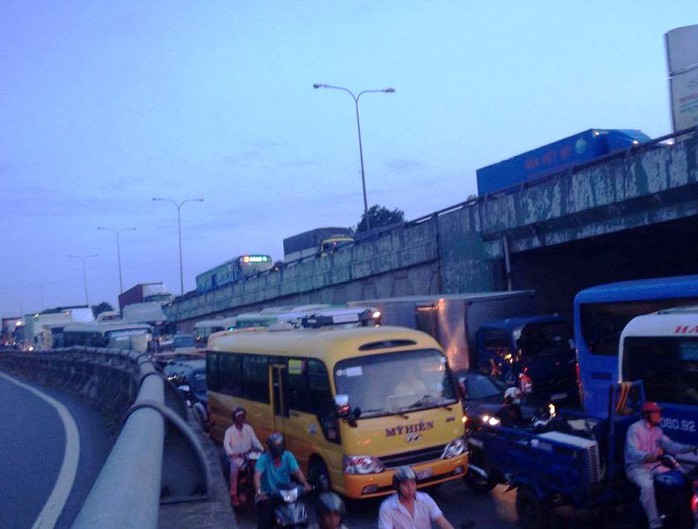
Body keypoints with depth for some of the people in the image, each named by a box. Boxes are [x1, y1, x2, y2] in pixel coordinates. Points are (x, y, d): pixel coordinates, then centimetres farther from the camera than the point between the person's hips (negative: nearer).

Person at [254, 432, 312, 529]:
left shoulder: (288, 456, -4)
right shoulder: (264, 458, -12)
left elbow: (297, 471, -15)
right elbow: (257, 474, -26)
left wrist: (305, 484, -35)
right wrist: (259, 491, -44)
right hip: (268, 495, -2)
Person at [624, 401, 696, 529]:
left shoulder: (657, 430, 12)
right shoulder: (634, 428, -12)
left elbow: (669, 445, -2)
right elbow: (632, 452, -24)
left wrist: (689, 448, -18)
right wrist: (648, 456, -44)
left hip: (654, 466, 7)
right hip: (636, 467, -7)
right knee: (647, 485, -35)